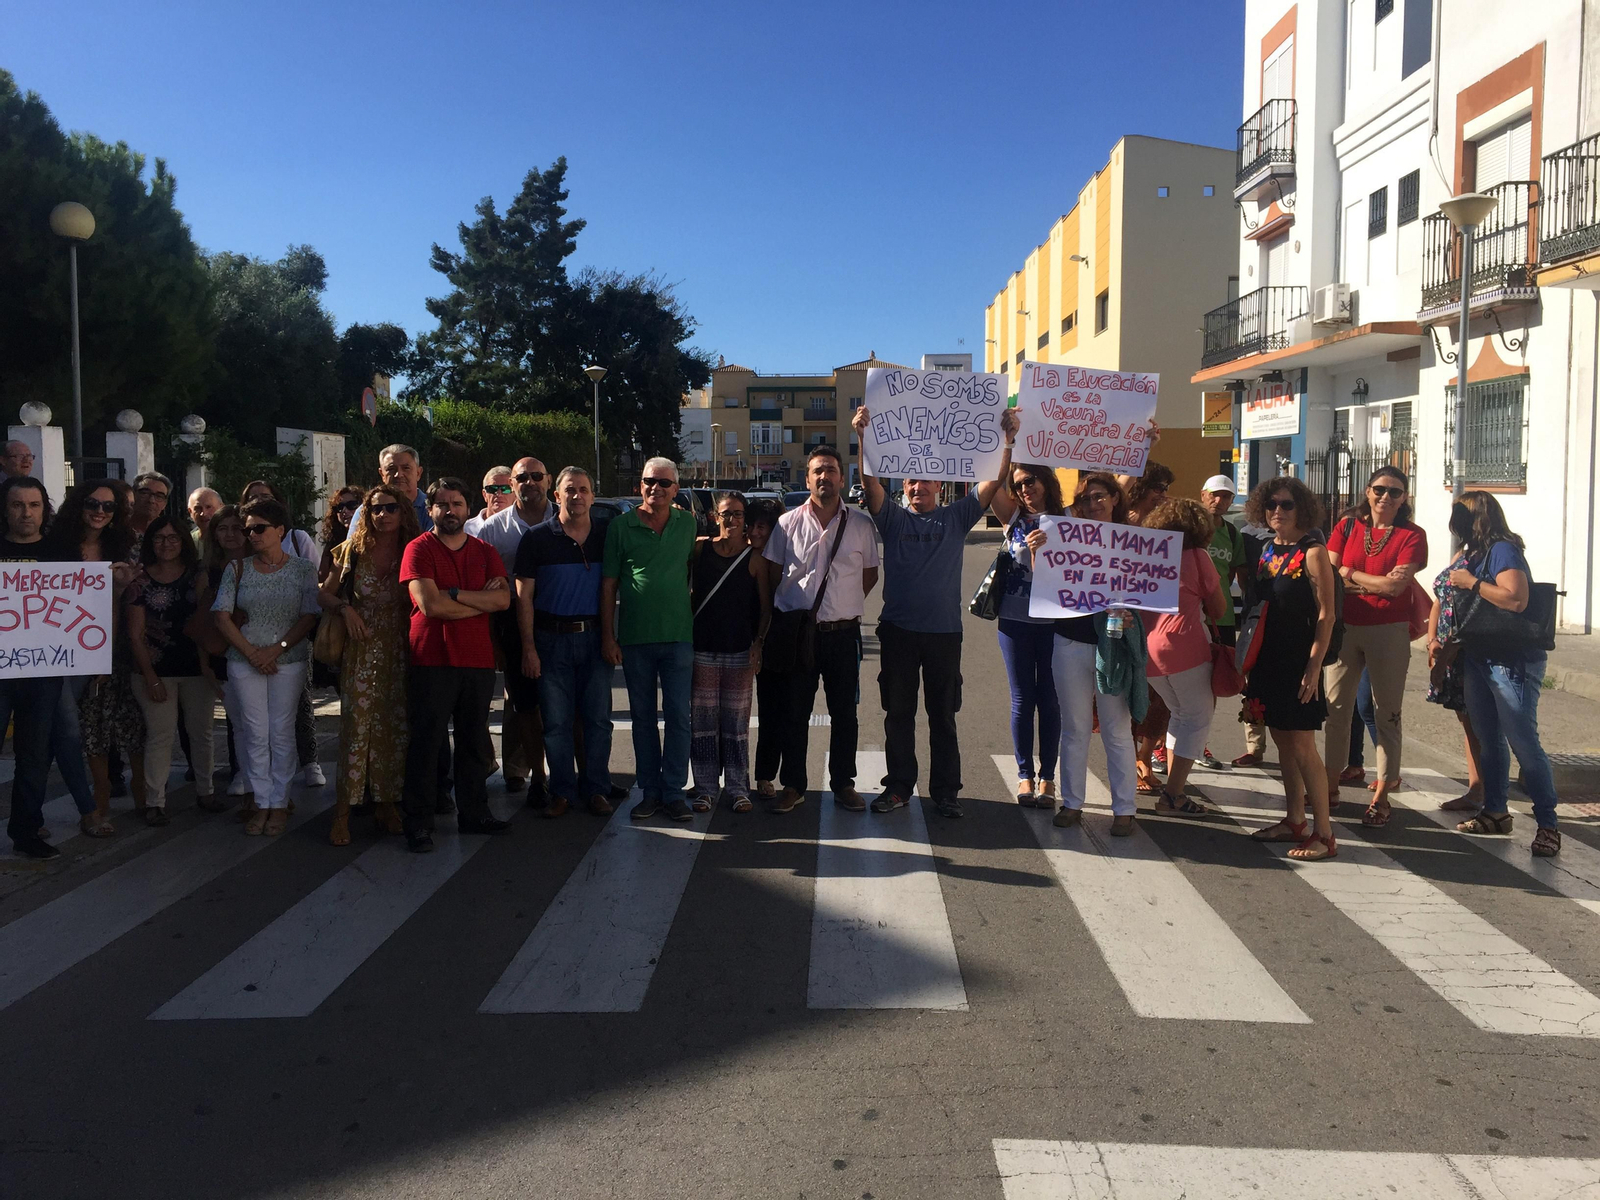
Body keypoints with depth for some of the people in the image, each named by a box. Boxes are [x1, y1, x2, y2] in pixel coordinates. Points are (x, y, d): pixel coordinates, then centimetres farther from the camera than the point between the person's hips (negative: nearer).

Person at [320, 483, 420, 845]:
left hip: (400, 650, 1)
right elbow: (325, 594, 9)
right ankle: (344, 811, 1)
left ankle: (386, 803, 18)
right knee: (357, 724, -6)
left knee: (395, 726, 6)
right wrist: (345, 608, -9)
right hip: (362, 649, -1)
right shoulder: (354, 550, 3)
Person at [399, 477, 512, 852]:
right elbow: (430, 604, -15)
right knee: (425, 742, 0)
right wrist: (482, 602, -6)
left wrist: (455, 593, -13)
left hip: (478, 659, 5)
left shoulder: (485, 552, 12)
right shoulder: (419, 550, -2)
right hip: (432, 660, -4)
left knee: (475, 741, 11)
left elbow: (503, 599, -3)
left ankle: (474, 813, 23)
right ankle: (419, 823, 8)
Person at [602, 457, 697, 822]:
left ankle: (674, 791, 11)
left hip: (678, 636, 0)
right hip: (634, 638, 0)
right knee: (642, 717, 8)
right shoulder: (621, 526, 2)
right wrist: (607, 637, -2)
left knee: (678, 716, 1)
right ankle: (649, 791, 18)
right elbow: (608, 585, 3)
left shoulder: (688, 524, 6)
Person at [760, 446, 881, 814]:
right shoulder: (788, 524, 1)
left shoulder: (861, 526, 3)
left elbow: (870, 574, 12)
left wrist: (845, 605, 5)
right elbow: (773, 575, 8)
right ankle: (793, 785, 18)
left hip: (843, 632, 1)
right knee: (792, 712, 6)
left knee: (844, 712, 9)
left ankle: (843, 783, 23)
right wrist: (792, 611, 5)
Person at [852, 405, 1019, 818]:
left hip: (944, 631, 0)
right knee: (898, 713, 8)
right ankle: (898, 787, 19)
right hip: (897, 630, 0)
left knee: (943, 715, 8)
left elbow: (995, 481, -5)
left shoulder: (956, 517, 5)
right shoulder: (893, 518, 4)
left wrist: (1008, 439, -18)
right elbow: (870, 481, -11)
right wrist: (863, 437, -25)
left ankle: (946, 791, 17)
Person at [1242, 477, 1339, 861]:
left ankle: (1324, 834, 1)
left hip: (1299, 661, -7)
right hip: (1269, 659, 7)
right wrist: (1250, 658, 13)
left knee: (1302, 746, -6)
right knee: (1283, 743, 13)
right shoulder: (1268, 549, 10)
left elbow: (1326, 614, -14)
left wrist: (1314, 666, -19)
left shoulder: (1312, 551, -11)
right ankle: (1294, 821, 23)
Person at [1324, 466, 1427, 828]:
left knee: (1387, 712, 3)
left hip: (1388, 632, -3)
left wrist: (1350, 574, -4)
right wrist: (1378, 583, -10)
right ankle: (1331, 783, 22)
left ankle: (1381, 796, 11)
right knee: (1336, 707, 9)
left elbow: (1396, 586, -13)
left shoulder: (1412, 535, -3)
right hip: (1345, 628, 3)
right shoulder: (1347, 526, 6)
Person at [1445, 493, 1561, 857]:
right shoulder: (1474, 553, 12)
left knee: (1524, 743, -7)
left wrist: (1471, 582, -17)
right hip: (1478, 658, 9)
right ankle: (1495, 812, 23)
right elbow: (1451, 598, 18)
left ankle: (1547, 824, 0)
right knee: (1488, 741, 13)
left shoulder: (1503, 550, -13)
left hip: (1512, 661, -9)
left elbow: (1516, 600, -26)